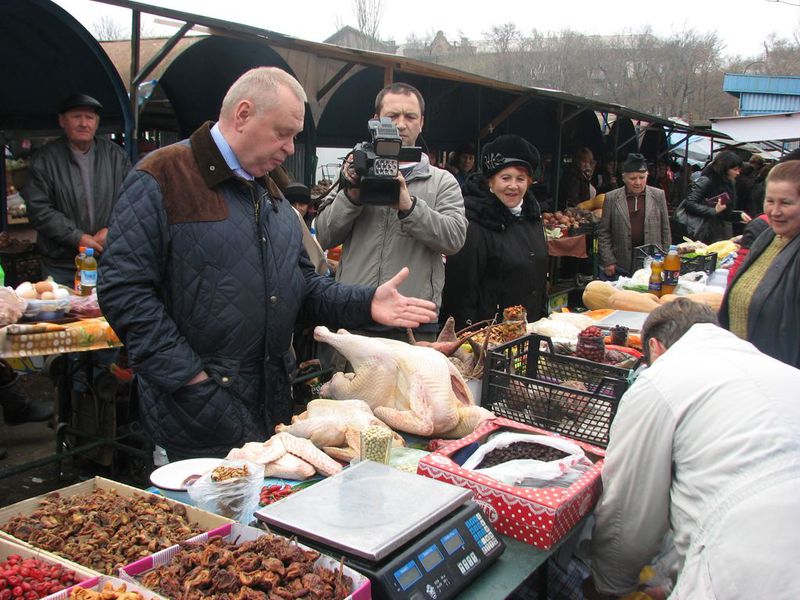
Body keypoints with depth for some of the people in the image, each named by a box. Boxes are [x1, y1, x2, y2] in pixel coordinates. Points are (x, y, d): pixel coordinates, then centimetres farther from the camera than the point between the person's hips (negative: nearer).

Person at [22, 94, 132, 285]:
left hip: (109, 260, 2)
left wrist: (112, 231, -8)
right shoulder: (45, 159, -2)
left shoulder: (115, 155, 6)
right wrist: (78, 238, -14)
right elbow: (39, 209, -7)